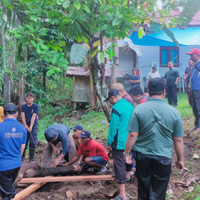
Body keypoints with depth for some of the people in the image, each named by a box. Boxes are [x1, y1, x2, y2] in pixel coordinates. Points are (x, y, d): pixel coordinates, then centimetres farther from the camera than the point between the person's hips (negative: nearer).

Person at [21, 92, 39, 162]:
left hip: (33, 126, -2)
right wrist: (25, 125, -21)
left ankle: (31, 158, 5)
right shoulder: (23, 106, 5)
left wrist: (31, 127, -25)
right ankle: (22, 156, 15)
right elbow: (23, 116, -6)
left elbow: (33, 117, -15)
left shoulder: (36, 106, -4)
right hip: (25, 126, 2)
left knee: (33, 142, -5)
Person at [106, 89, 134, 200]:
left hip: (119, 143, -8)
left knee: (119, 166, -3)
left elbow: (113, 127, -17)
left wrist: (109, 143, -9)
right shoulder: (130, 105, 8)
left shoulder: (116, 108, -18)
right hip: (131, 141, 8)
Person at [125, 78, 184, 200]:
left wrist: (127, 153, 3)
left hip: (142, 156, 1)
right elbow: (178, 140, -2)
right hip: (163, 158, -1)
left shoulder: (139, 109, -8)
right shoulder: (174, 112, -7)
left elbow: (132, 135, -9)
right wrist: (180, 159, 10)